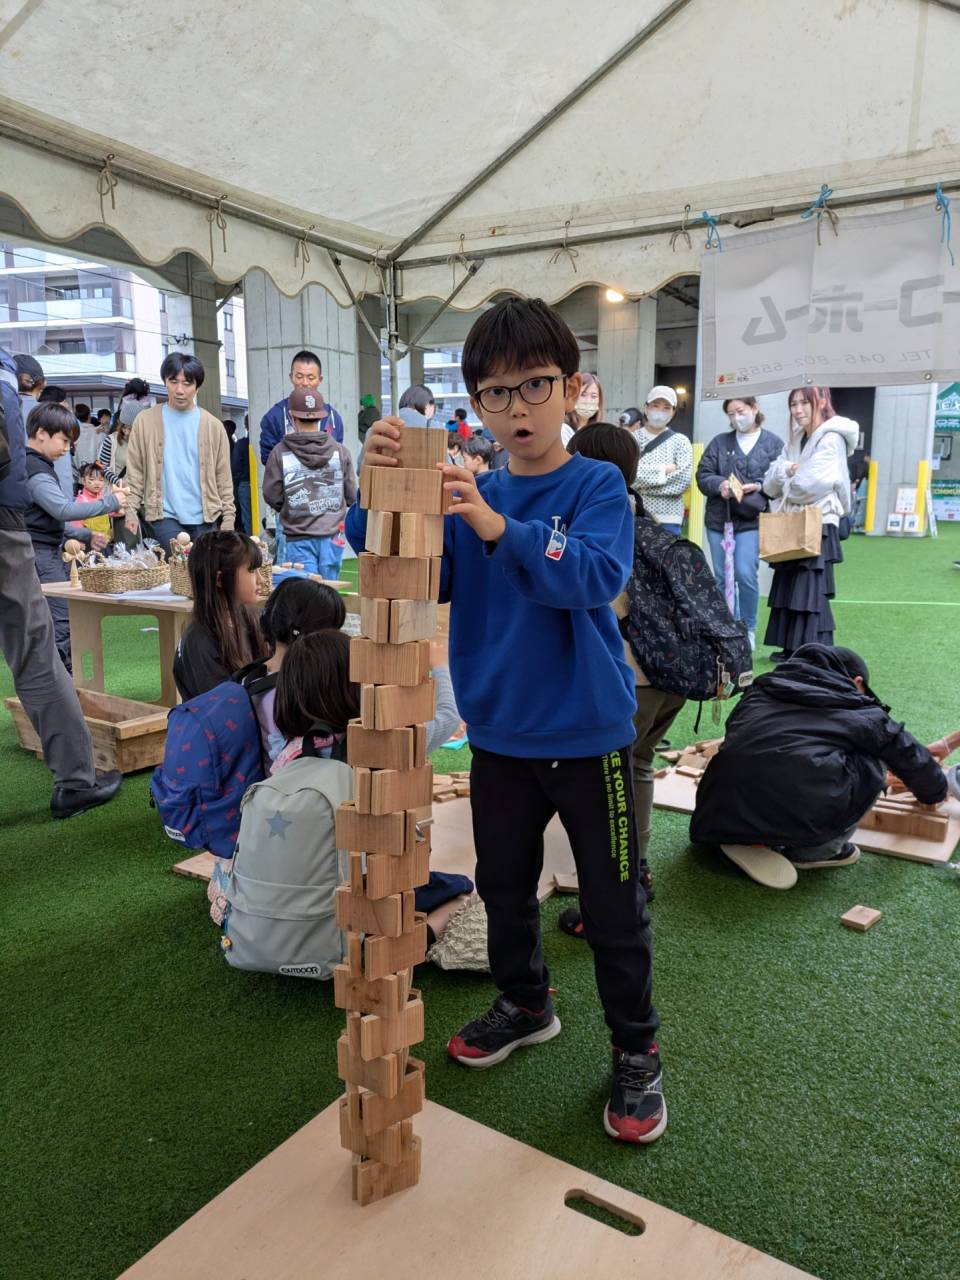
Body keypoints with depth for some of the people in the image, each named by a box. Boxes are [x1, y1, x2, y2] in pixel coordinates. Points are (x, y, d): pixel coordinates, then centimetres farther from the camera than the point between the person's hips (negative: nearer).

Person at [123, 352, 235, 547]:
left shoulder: (213, 425, 5)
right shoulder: (145, 421, 4)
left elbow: (224, 479, 5)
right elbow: (134, 472, 4)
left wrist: (228, 520, -1)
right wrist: (130, 511, -6)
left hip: (205, 519, 1)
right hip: (164, 516, -1)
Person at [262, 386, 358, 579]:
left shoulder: (280, 453, -8)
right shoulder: (340, 451, -3)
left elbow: (272, 497, -2)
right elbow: (351, 494, 2)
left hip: (299, 537, -2)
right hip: (332, 535, 2)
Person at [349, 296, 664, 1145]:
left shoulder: (597, 486, -9)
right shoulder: (468, 497, 2)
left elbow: (597, 573, -27)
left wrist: (499, 529, -40)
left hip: (589, 734, -4)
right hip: (499, 735, 4)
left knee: (613, 905, 9)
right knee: (504, 886, 21)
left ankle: (637, 1051, 31)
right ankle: (525, 1003, 46)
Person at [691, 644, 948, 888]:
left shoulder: (760, 691, 27)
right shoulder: (862, 712, 19)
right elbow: (909, 756, 33)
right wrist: (934, 792, 55)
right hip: (799, 814, -4)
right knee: (872, 766, 18)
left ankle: (746, 839, 13)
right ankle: (812, 852, 15)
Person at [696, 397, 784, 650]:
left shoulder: (773, 444, 4)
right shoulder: (719, 442, 12)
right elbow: (702, 475, 5)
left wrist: (759, 487, -17)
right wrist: (719, 484, -14)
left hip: (752, 520, -3)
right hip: (718, 518, 4)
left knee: (745, 574, -14)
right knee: (722, 577, 7)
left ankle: (748, 629, 5)